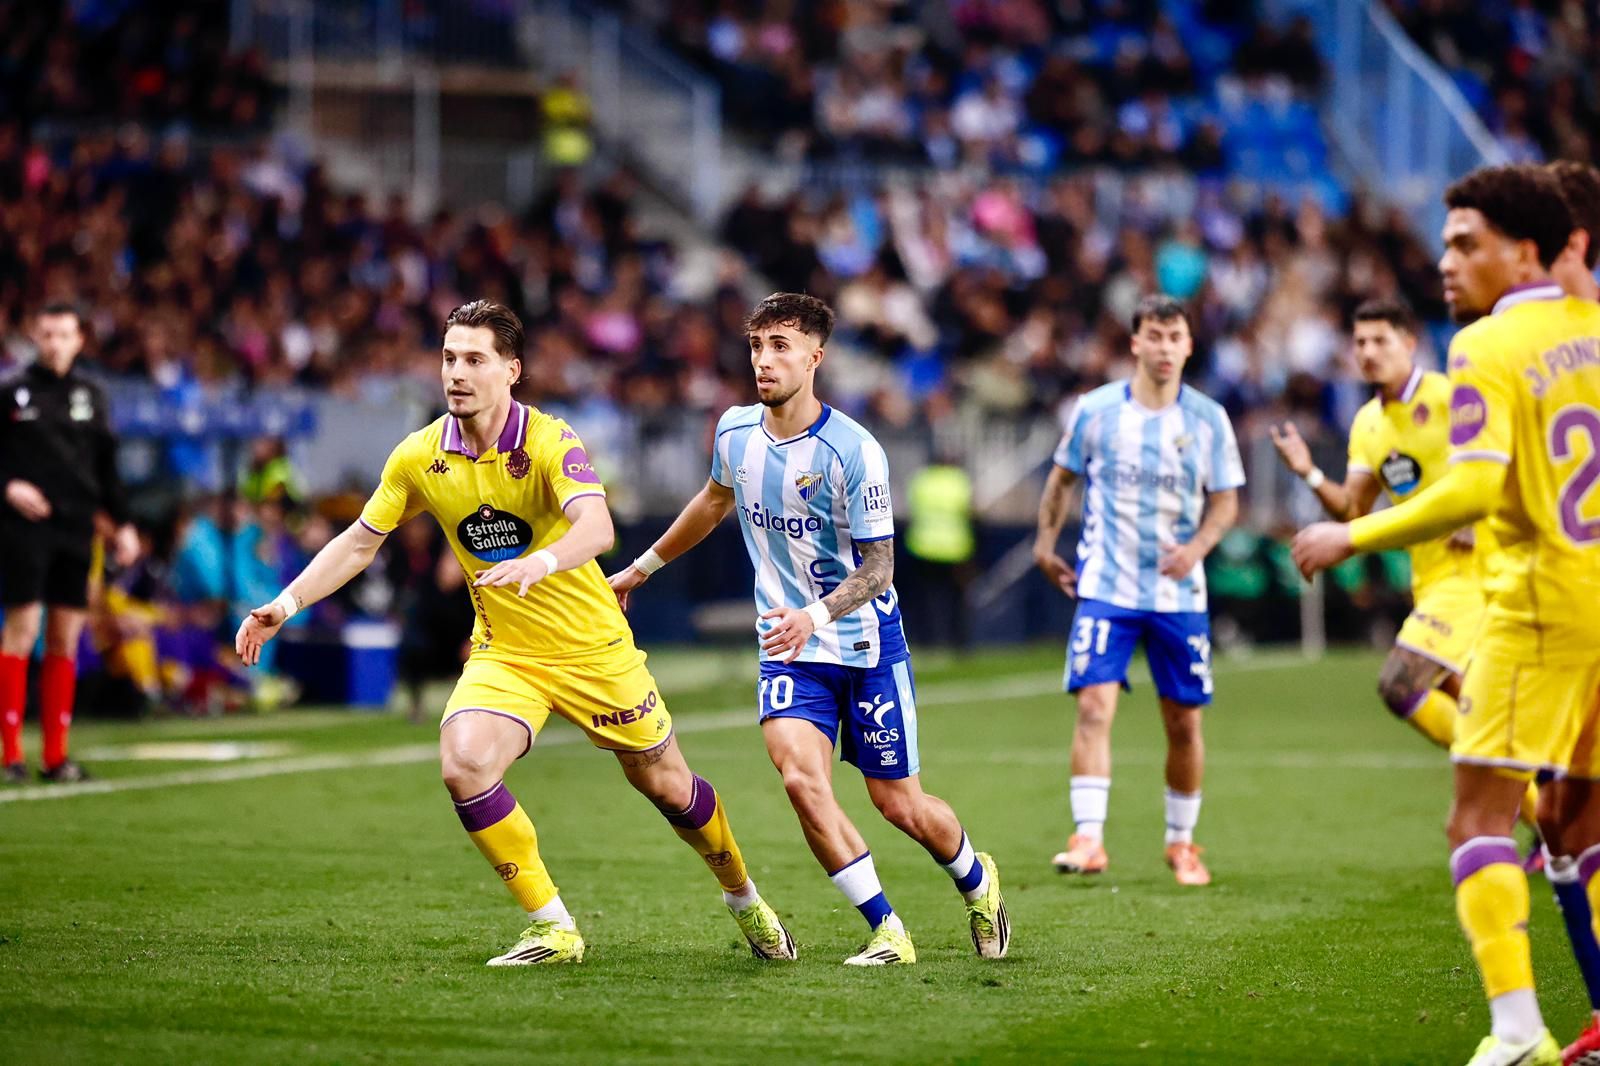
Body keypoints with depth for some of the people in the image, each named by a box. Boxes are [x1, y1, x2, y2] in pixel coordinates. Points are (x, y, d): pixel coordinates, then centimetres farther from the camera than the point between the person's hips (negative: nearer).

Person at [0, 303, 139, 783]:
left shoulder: (90, 396, 12)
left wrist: (123, 523, 11)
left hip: (76, 527, 4)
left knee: (66, 637, 3)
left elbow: (107, 468, 17)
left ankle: (56, 754, 7)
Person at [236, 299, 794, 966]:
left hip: (593, 649, -3)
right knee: (463, 766, -23)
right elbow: (359, 542, 6)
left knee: (666, 785, 7)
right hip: (502, 655, 3)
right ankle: (554, 929, -9)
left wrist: (542, 562, -56)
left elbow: (596, 527, -36)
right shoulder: (419, 457, -5)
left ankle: (744, 899, 37)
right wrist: (286, 604, -3)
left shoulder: (549, 442, -19)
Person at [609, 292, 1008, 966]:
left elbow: (877, 566, -15)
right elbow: (716, 500, 21)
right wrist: (643, 567, 30)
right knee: (800, 779, -21)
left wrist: (816, 614, -33)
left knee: (899, 804, 5)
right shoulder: (735, 431, -2)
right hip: (787, 644, 4)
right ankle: (886, 931, -9)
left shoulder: (854, 451, -18)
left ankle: (977, 880, 39)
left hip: (866, 643, -3)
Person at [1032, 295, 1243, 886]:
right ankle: (1088, 838, -19)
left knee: (1184, 720, 5)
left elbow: (1225, 501, 4)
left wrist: (1197, 545, -14)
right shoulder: (1096, 410, -1)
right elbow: (1063, 476, 14)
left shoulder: (1208, 418, 1)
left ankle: (1182, 842, 22)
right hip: (1106, 587, -1)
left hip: (1180, 592, 1)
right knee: (1094, 705, -16)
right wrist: (1046, 541, 9)